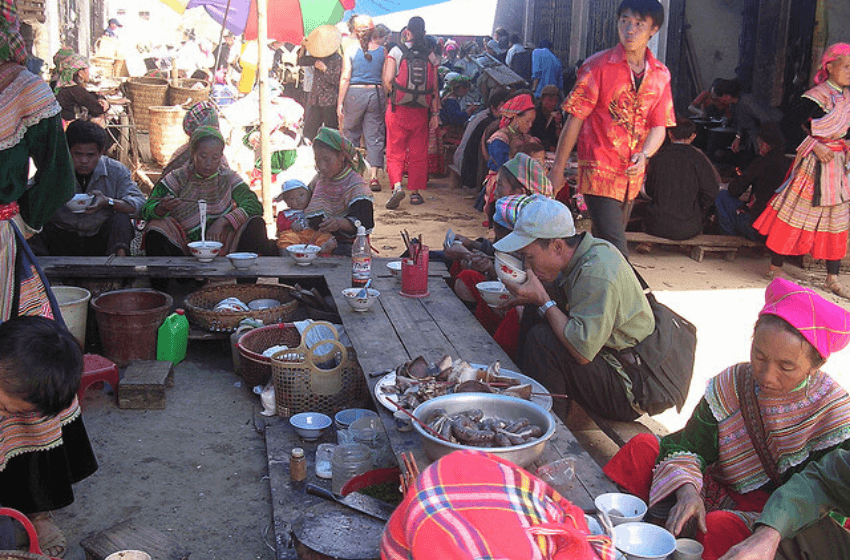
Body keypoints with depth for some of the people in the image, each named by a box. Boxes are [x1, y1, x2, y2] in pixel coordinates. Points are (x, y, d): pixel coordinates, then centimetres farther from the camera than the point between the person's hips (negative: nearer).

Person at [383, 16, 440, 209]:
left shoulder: (396, 51, -4)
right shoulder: (430, 56, 2)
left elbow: (388, 81, -9)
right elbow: (435, 88, 2)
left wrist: (393, 94, 11)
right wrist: (435, 113, 6)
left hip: (398, 108, -2)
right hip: (421, 111, 2)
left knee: (395, 152, 3)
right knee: (418, 153, 12)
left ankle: (397, 186, -18)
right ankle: (415, 192, 15)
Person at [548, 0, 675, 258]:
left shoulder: (660, 74, 7)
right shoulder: (598, 66, -6)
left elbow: (659, 126, 7)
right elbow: (575, 119, -5)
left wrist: (644, 155, -14)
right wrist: (558, 168, -5)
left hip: (632, 177, 5)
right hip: (600, 171, -5)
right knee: (616, 252, -13)